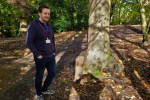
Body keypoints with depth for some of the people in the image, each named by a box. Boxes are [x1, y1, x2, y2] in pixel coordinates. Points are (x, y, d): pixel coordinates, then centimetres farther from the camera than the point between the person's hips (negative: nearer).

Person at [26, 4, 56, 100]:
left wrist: (54, 52, 9)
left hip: (51, 57, 7)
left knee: (52, 74, 18)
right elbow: (29, 43, -17)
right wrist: (38, 55, -15)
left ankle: (44, 90, 42)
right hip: (41, 58, -7)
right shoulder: (33, 26, -14)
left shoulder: (49, 26, 8)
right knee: (39, 77, 10)